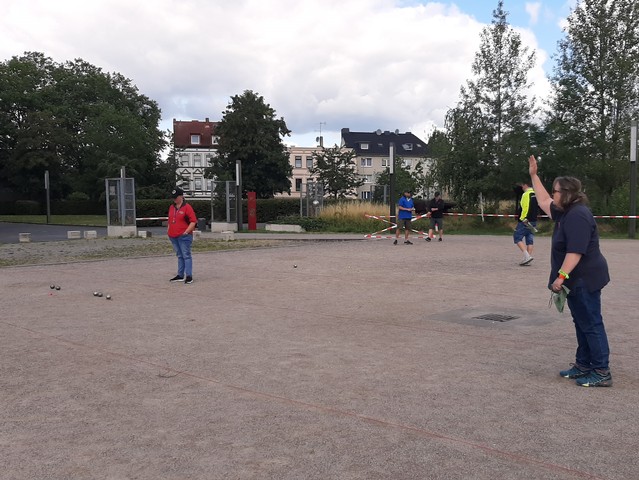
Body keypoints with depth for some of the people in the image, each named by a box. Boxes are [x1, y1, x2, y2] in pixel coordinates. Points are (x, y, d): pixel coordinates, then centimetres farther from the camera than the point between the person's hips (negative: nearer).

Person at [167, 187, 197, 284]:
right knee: (179, 256, 13)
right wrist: (168, 230, 15)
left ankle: (189, 276, -6)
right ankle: (180, 275, 18)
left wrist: (186, 232, -15)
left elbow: (193, 221, -11)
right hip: (173, 236, 7)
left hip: (184, 236, -7)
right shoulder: (171, 207, 15)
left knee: (186, 255, -7)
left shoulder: (187, 207, -7)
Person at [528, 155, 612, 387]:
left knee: (591, 324, -5)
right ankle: (583, 365, 24)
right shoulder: (566, 212, 11)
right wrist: (534, 176, 26)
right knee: (582, 323, 15)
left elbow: (576, 251, -28)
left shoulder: (577, 215, -21)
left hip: (584, 280, -11)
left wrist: (561, 276, -29)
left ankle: (602, 373, 1)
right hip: (578, 280, 11)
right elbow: (544, 202, 25)